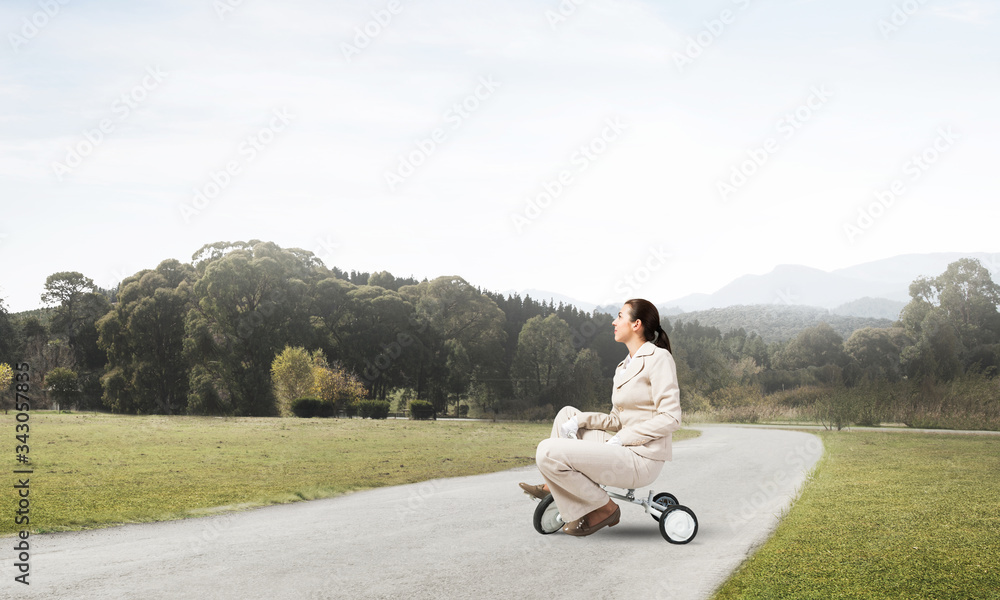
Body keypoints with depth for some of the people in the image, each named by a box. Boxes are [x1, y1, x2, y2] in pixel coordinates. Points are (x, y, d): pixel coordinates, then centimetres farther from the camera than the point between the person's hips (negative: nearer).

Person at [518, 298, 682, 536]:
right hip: (624, 448, 9)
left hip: (641, 459, -9)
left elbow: (670, 418, -17)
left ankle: (604, 508, -3)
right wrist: (579, 420, 0)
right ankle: (554, 485, 16)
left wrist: (621, 438, -17)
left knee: (547, 453, -16)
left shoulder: (658, 358, -10)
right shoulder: (624, 367, 17)